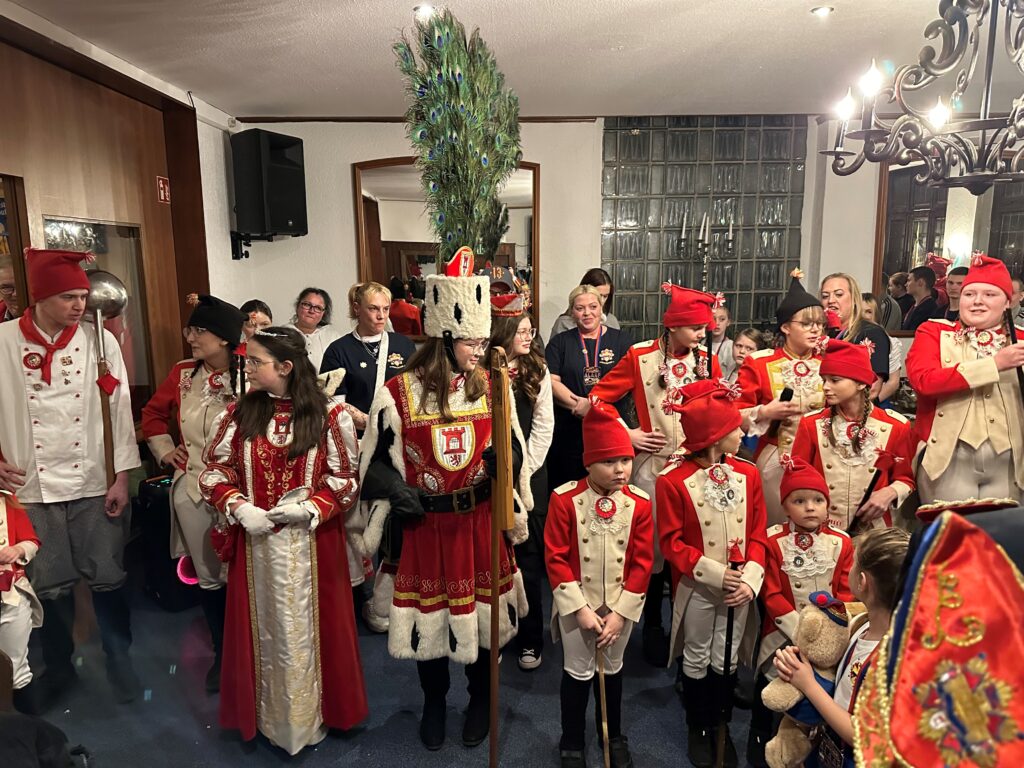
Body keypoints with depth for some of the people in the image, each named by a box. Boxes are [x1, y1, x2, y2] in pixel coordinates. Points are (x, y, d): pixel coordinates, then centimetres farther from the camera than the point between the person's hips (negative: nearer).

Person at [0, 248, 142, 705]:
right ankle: (58, 667, 34)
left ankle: (119, 660, 27)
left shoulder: (100, 341, -3)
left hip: (93, 483, 0)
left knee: (108, 579, 7)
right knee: (48, 585, 12)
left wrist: (122, 476, -3)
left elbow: (119, 407, -2)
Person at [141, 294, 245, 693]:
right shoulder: (182, 374, 2)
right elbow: (153, 413, 18)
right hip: (192, 491, 4)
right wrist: (164, 450, 9)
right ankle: (221, 655, 33)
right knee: (208, 578, 15)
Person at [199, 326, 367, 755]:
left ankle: (312, 716, 33)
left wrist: (309, 508, -19)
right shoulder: (238, 413, -1)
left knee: (306, 629, 11)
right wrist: (239, 507, -12)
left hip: (311, 545, -2)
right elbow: (214, 470, 4)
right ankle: (266, 716, 35)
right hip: (255, 543, 2)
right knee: (263, 629, 15)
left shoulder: (329, 414, -9)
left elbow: (345, 479, -5)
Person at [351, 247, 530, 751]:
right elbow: (376, 463, -4)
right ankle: (433, 703, 41)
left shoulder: (490, 386, -3)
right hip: (425, 528, -1)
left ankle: (480, 700, 41)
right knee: (428, 615, 14)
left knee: (480, 613, 15)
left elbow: (515, 450, 6)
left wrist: (502, 460, -16)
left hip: (480, 522, 2)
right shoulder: (398, 393, -12)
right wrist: (400, 494, -20)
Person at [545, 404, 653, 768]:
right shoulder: (564, 499, -17)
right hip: (577, 604, -2)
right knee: (577, 673, 14)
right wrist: (580, 608, -15)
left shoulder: (640, 503, -11)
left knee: (612, 670, 21)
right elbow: (556, 558, -14)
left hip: (621, 605, 2)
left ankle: (613, 736, 44)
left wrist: (621, 612, -10)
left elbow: (642, 562, -7)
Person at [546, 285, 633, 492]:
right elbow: (551, 382, 0)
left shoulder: (621, 341, 9)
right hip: (569, 433, 0)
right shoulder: (559, 342, 10)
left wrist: (591, 402, -14)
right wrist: (578, 404, -16)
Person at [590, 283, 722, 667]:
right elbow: (599, 397, -3)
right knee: (655, 546, 6)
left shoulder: (707, 361, 5)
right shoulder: (640, 357, -5)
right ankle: (653, 626, 25)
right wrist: (626, 434, -9)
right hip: (654, 464, -3)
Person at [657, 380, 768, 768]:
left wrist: (750, 579, -11)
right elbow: (671, 542, -14)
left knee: (726, 661, 18)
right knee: (696, 662, 15)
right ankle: (697, 730, 36)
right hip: (697, 588, -3)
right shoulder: (673, 480, -18)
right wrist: (714, 573, -17)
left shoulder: (747, 473, -4)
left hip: (738, 587, 4)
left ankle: (720, 726, 39)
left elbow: (758, 532, 0)